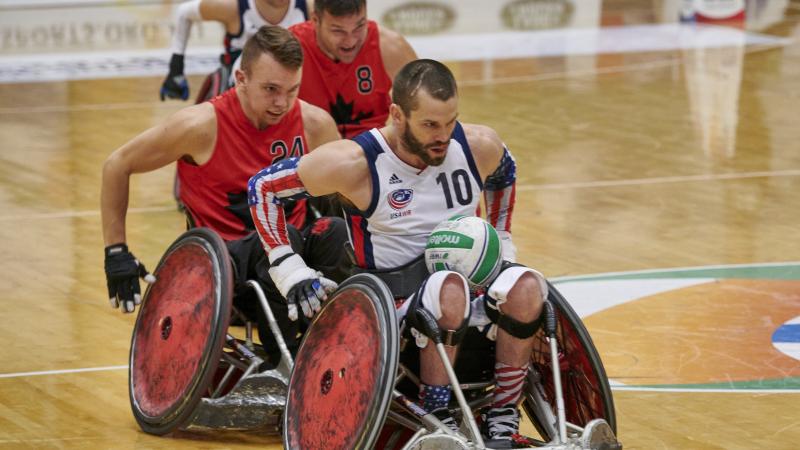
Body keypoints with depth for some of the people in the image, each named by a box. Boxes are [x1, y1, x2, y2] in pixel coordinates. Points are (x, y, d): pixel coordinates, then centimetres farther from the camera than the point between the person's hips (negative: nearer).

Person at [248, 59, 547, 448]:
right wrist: (290, 270, -8)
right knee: (450, 290, -39)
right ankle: (436, 419, -23)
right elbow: (263, 186, -6)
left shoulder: (479, 147, -4)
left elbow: (503, 175, 23)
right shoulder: (355, 163, -16)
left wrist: (501, 243, 20)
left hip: (469, 275, 4)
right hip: (396, 297, -4)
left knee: (527, 288, -29)